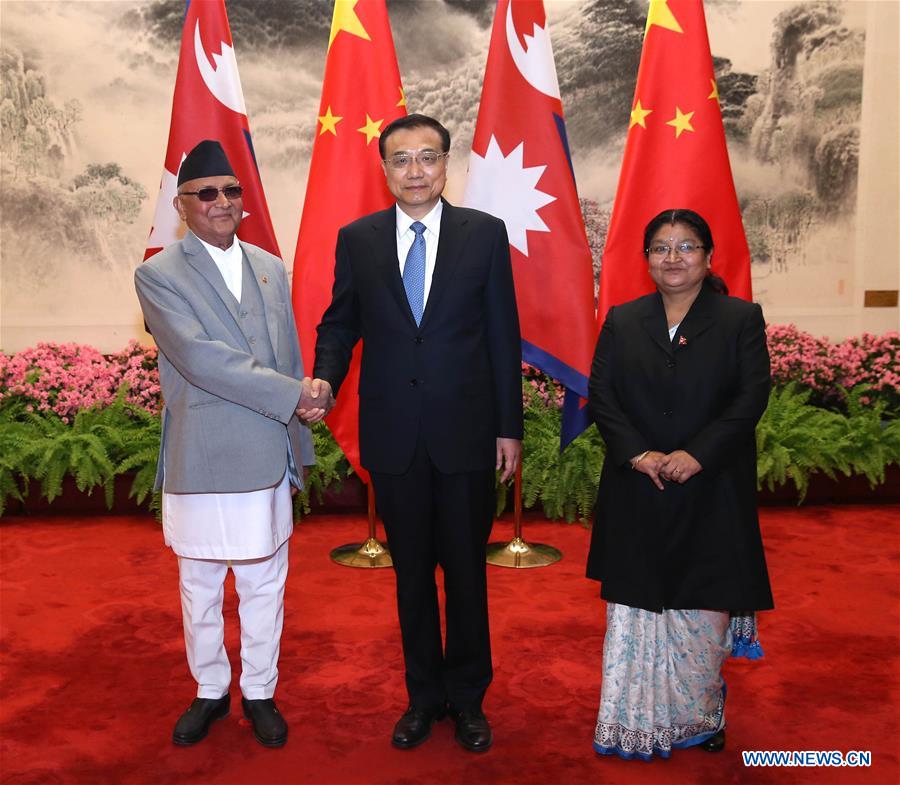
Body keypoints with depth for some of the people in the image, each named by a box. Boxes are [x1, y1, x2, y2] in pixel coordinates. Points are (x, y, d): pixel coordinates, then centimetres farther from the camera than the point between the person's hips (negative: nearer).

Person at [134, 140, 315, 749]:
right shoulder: (159, 276, -6)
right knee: (200, 590, 13)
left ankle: (260, 692, 31)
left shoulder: (271, 268, 11)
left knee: (265, 586, 13)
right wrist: (290, 395, -18)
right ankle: (211, 690, 33)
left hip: (268, 459, 4)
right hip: (202, 462, -3)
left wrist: (298, 444, 13)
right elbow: (200, 358, -19)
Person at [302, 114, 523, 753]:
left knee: (466, 569, 10)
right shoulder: (357, 239, 3)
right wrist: (326, 377, -11)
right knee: (411, 571, 14)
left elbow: (503, 336, 0)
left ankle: (468, 698, 29)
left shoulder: (486, 234, -1)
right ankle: (424, 695, 32)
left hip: (466, 431, -1)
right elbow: (340, 323, 10)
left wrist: (510, 428, -1)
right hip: (393, 436, 2)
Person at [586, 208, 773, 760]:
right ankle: (638, 722, 18)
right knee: (637, 607, 5)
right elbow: (601, 397, 1)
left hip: (711, 492, -1)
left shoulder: (741, 319, 2)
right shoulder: (622, 321, 8)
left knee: (704, 609, 4)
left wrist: (697, 454, -18)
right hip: (638, 493, 2)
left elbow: (752, 397, -6)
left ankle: (700, 716, 22)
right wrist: (637, 453, -14)